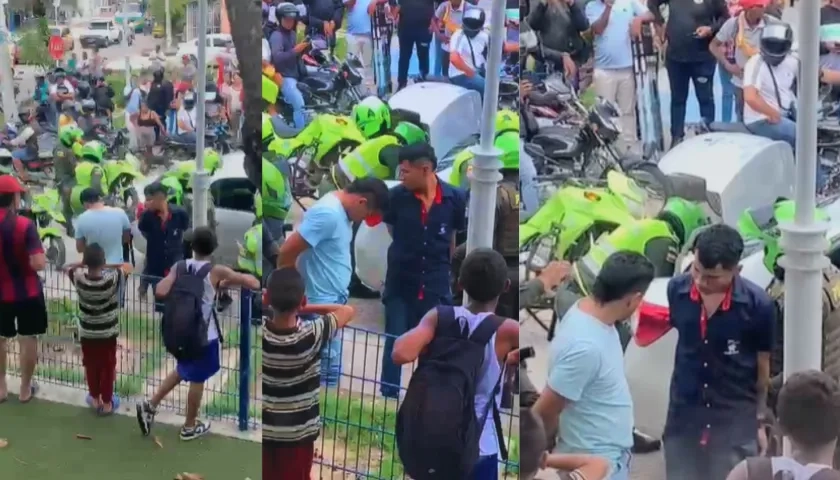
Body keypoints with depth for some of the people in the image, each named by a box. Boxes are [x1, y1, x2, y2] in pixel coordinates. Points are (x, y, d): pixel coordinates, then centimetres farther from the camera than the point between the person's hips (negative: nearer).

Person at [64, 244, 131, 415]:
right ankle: (107, 402, 23)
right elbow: (128, 266, -7)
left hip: (87, 333, 2)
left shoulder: (79, 279, -20)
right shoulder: (112, 279, -25)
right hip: (108, 333, -1)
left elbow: (67, 267, 2)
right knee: (108, 367, 13)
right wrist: (106, 265, -4)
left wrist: (84, 264, 2)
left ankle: (95, 399, 32)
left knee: (91, 366, 19)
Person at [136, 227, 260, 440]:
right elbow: (254, 283, -14)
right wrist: (228, 282, 2)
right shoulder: (216, 271, -16)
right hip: (204, 335, -5)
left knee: (182, 371, 28)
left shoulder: (179, 267, -5)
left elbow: (160, 292, -17)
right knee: (197, 379, 10)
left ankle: (150, 405, 23)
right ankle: (190, 427, 24)